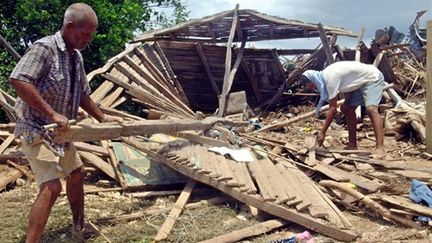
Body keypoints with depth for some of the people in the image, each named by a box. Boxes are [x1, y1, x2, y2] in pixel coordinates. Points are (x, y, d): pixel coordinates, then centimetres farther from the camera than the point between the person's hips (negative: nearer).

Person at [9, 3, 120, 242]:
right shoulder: (44, 47, -18)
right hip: (35, 131, -9)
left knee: (76, 174, 19)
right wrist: (52, 114, -31)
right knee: (51, 186, -19)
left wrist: (103, 118, 21)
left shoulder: (77, 57, 9)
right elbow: (18, 80, -31)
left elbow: (82, 94, 21)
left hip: (59, 132, 9)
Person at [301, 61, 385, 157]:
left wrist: (322, 131, -24)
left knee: (371, 109, -29)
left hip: (373, 78, -10)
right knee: (347, 109, 9)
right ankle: (352, 145, 15)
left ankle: (380, 148, -37)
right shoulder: (325, 76, 1)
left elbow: (333, 109, -27)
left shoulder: (330, 78, -28)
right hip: (361, 82, 10)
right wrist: (346, 103, -4)